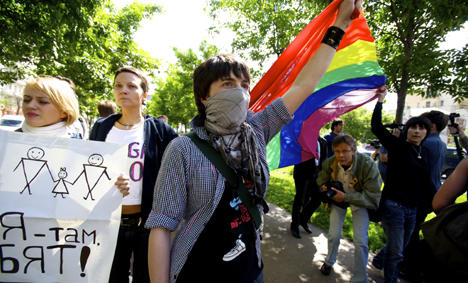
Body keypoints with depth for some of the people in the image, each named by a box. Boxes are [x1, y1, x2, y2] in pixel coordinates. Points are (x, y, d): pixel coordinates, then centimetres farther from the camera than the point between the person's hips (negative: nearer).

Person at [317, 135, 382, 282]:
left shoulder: (368, 164, -31)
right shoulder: (330, 163, -20)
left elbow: (373, 195, -28)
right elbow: (321, 181, 0)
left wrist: (346, 197, -36)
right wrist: (324, 187, -24)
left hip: (360, 201, -2)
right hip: (338, 198, 2)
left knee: (360, 241, -7)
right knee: (334, 234, 2)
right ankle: (329, 262, 34)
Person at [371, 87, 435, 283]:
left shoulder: (425, 153, 11)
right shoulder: (398, 146, -7)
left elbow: (426, 182, 17)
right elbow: (376, 127, -20)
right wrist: (380, 100, -23)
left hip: (412, 208, 7)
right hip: (393, 205, -7)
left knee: (400, 247, 20)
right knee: (396, 252, -3)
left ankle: (379, 259, 46)